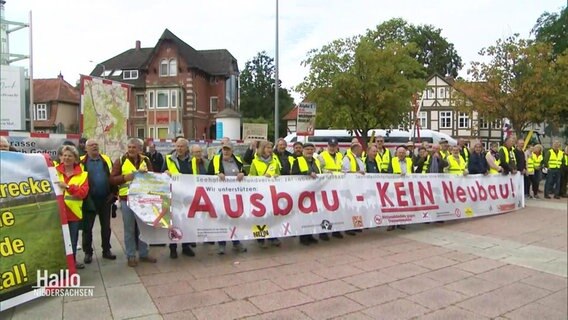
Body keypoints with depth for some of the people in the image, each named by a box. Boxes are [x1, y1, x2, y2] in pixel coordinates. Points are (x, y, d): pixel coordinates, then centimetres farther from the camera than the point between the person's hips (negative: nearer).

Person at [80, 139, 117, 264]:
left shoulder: (106, 160, 7)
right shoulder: (81, 161, -2)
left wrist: (113, 193, 1)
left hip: (105, 199, 3)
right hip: (89, 200, -2)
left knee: (106, 226, 11)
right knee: (87, 227, 6)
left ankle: (106, 250, 22)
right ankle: (88, 252, 19)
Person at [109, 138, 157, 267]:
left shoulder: (146, 160, 7)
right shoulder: (120, 161, -1)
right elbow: (112, 179, -4)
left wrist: (146, 174, -10)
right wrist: (125, 177, -20)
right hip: (127, 199, -3)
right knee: (129, 229, 5)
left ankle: (143, 254, 23)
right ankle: (131, 256, 16)